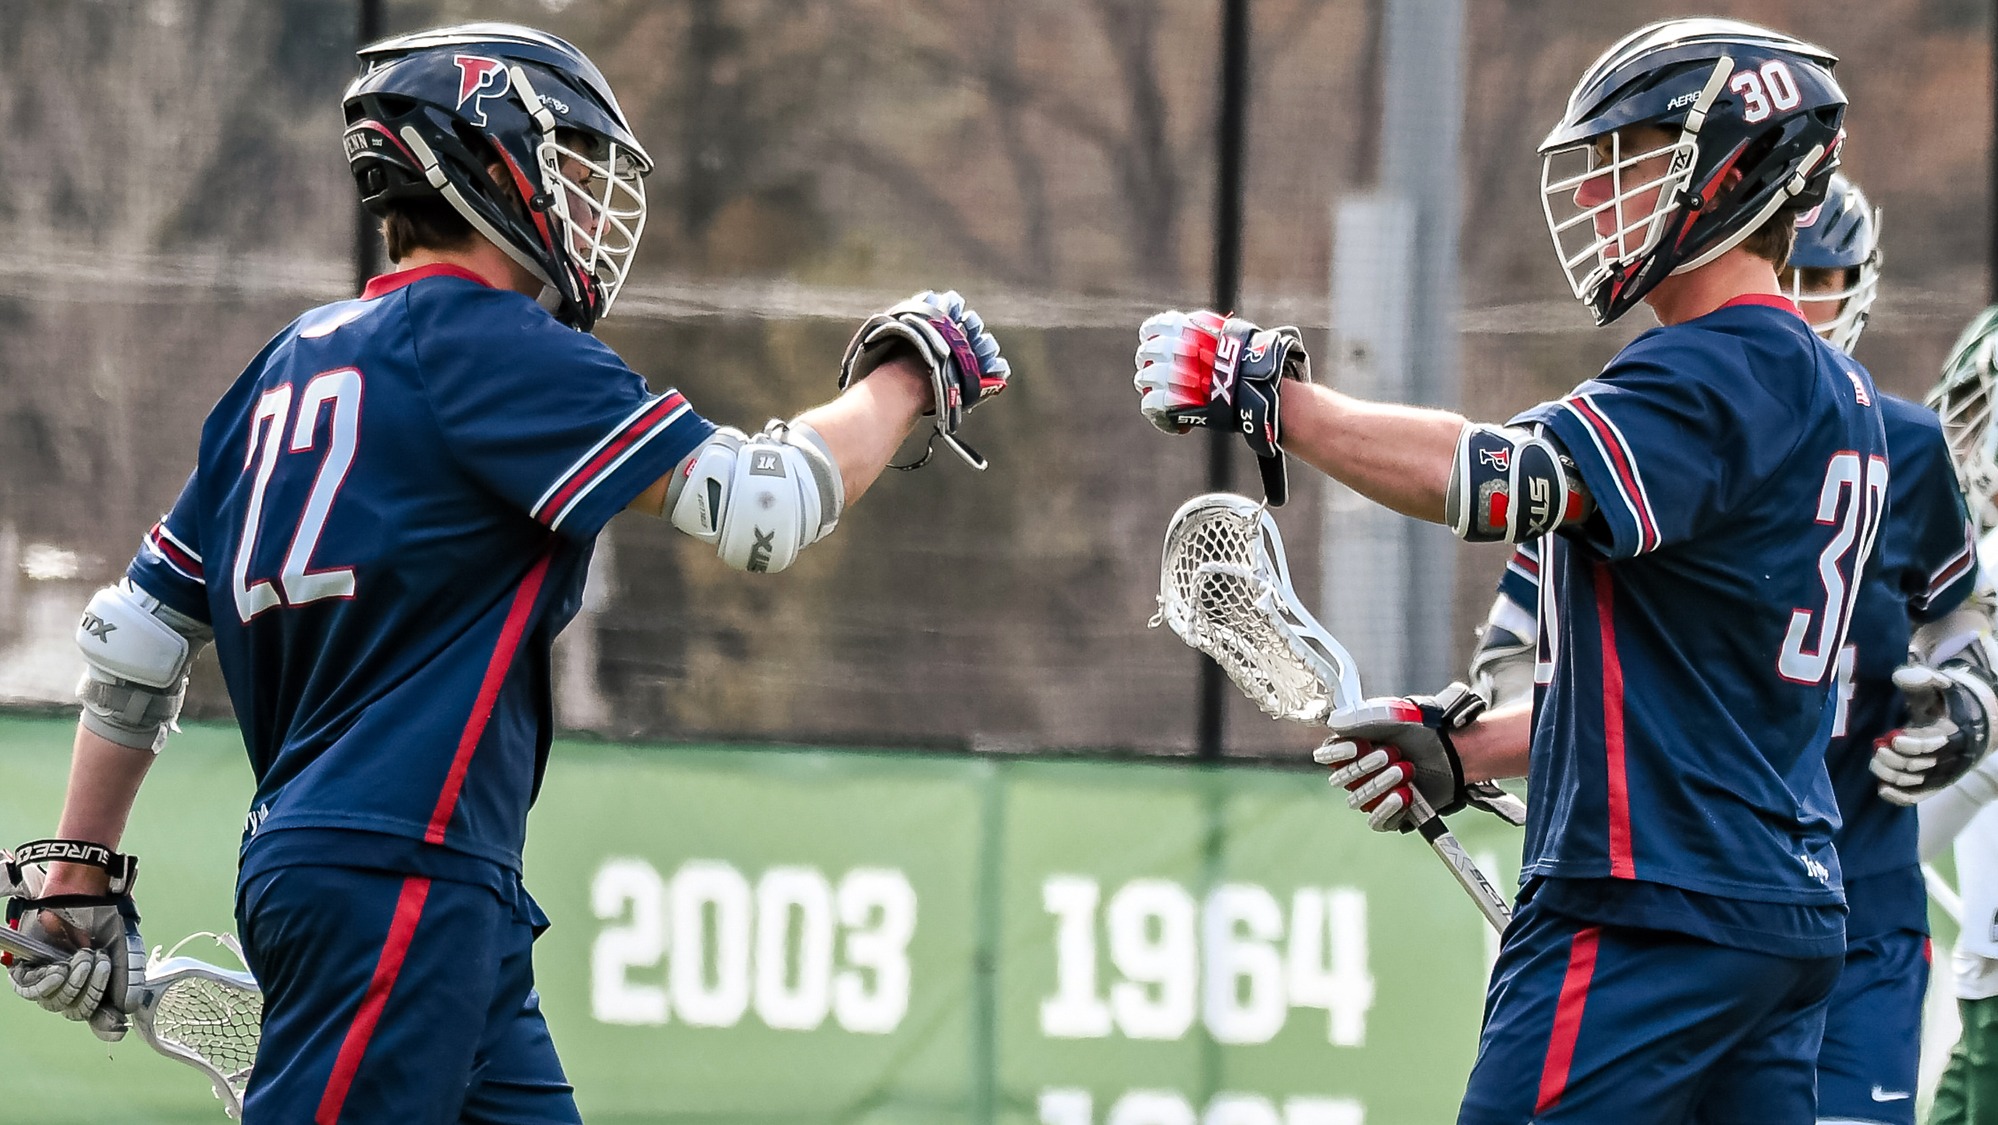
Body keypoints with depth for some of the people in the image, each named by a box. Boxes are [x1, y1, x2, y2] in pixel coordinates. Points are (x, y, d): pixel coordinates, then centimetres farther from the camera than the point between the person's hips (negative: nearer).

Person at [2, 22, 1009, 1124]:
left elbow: (137, 633, 19)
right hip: (392, 877, -10)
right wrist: (906, 375, 6)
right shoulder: (483, 340, -8)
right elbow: (761, 504, -11)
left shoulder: (297, 359, 18)